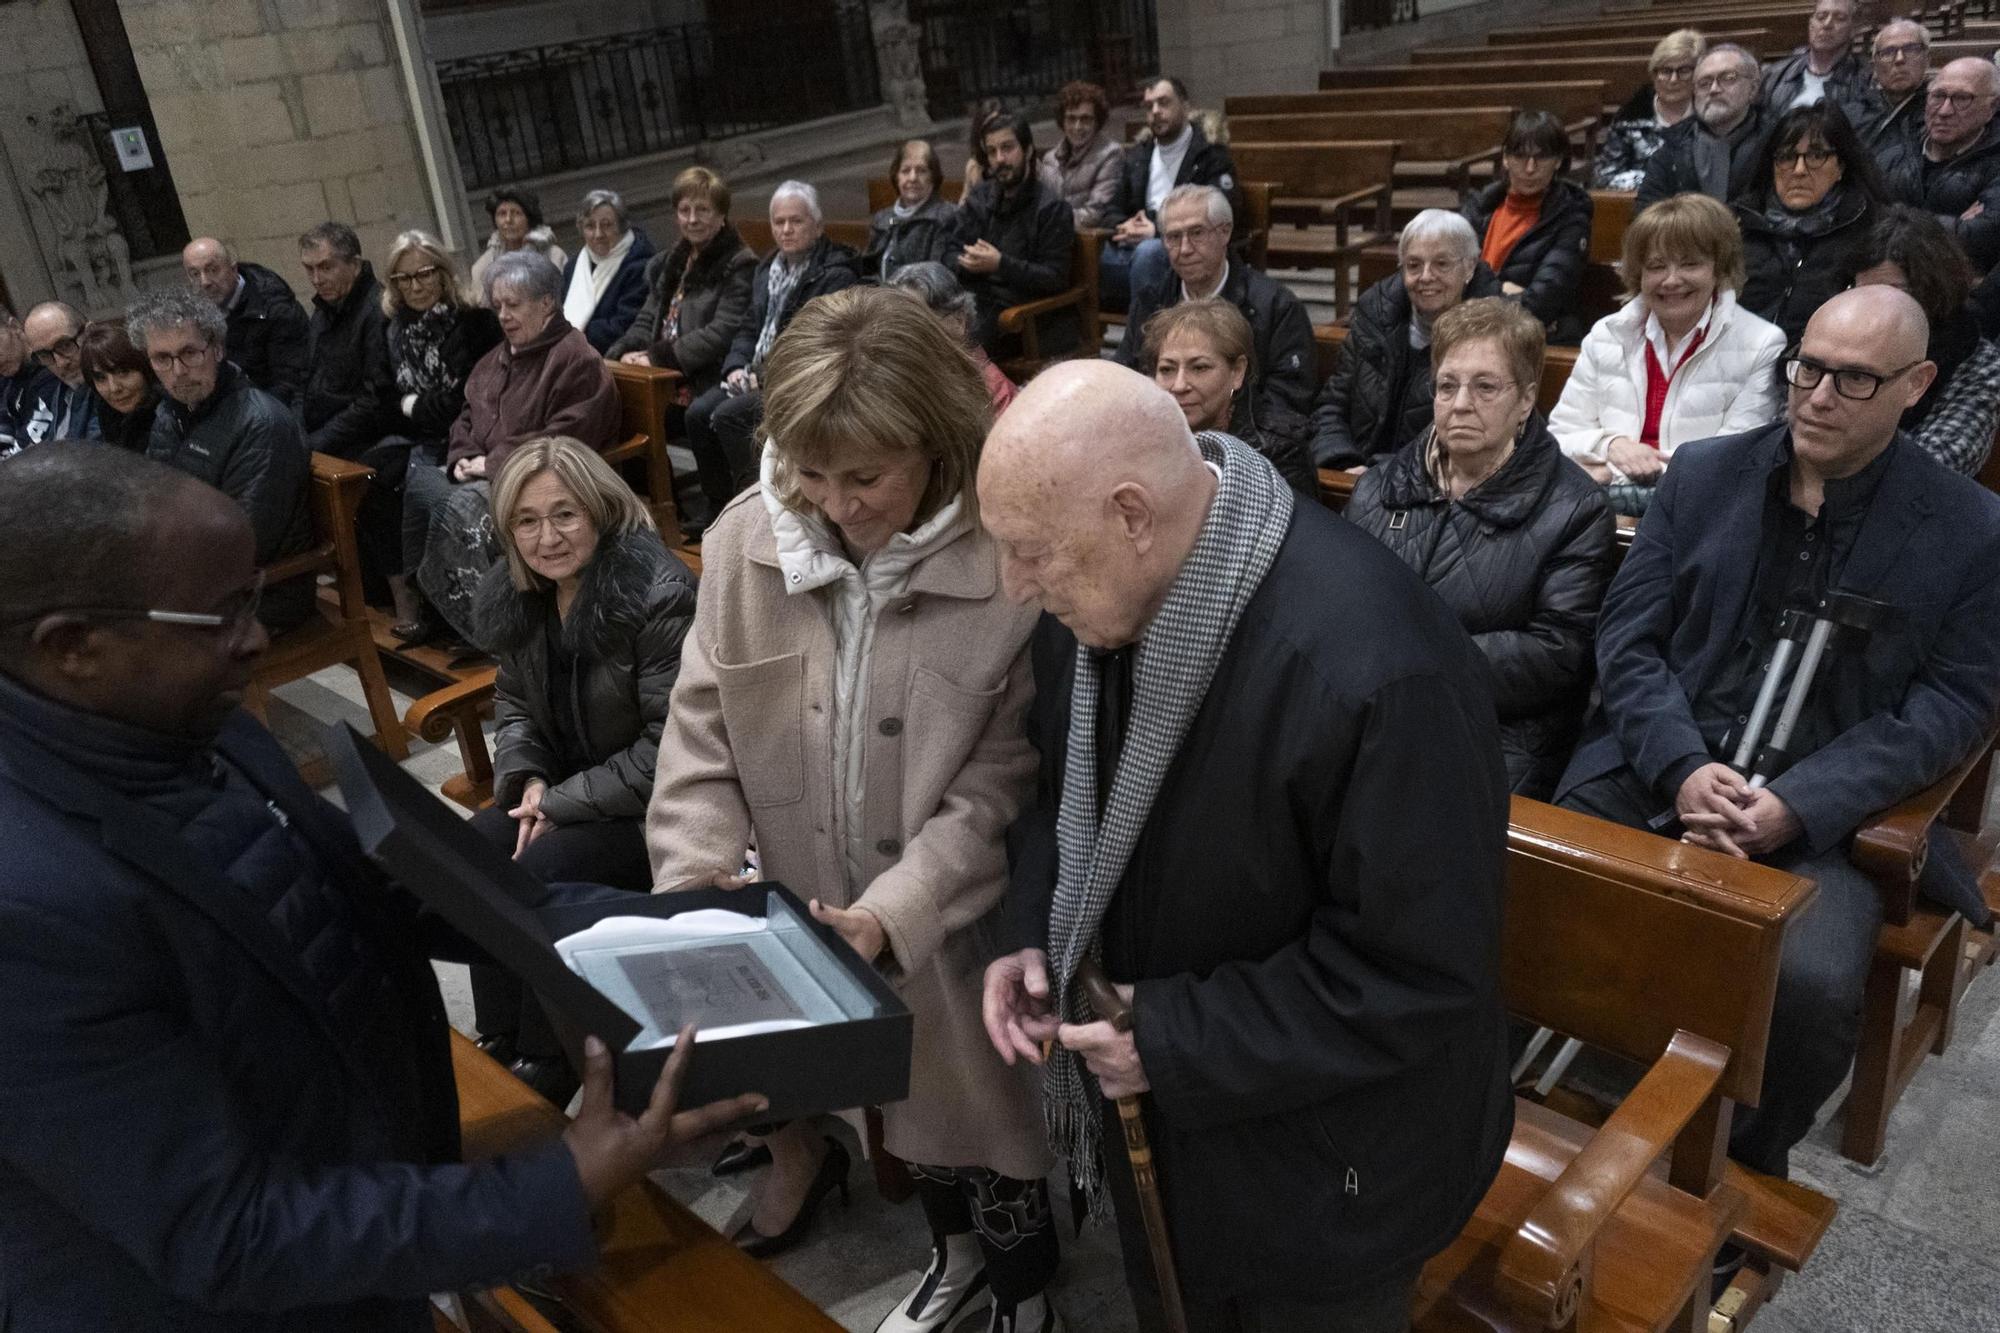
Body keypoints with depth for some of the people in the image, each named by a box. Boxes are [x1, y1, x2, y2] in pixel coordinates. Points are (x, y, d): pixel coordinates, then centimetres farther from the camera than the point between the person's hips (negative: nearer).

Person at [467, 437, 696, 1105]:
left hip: (655, 808, -7)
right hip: (567, 789, 7)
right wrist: (528, 781, -6)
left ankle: (547, 1072, -4)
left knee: (545, 870, -24)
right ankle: (498, 1046, 0)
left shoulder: (658, 598, -23)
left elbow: (666, 750, -22)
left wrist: (560, 803, -20)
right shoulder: (512, 595, 1)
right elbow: (514, 699, 14)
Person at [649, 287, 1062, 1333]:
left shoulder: (1016, 561, -24)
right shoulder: (745, 540, -10)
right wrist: (695, 878, -14)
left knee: (983, 1103, 18)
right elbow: (701, 727, -3)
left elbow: (1002, 787, -19)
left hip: (964, 931, -4)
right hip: (814, 924, 4)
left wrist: (896, 913, -27)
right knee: (903, 1098, 27)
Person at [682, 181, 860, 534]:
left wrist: (769, 377, -19)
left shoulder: (836, 276, -8)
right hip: (761, 376, 8)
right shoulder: (768, 269, 18)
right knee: (699, 412, -13)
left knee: (729, 415, -27)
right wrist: (736, 368, 1)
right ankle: (719, 506, -1)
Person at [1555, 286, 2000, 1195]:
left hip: (1826, 807, -1)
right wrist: (1680, 768, -15)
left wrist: (1798, 806, -18)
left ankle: (1745, 1161, 5)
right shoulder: (1704, 474, 7)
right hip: (1656, 768, 2)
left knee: (1814, 986, -28)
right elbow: (1626, 637, 3)